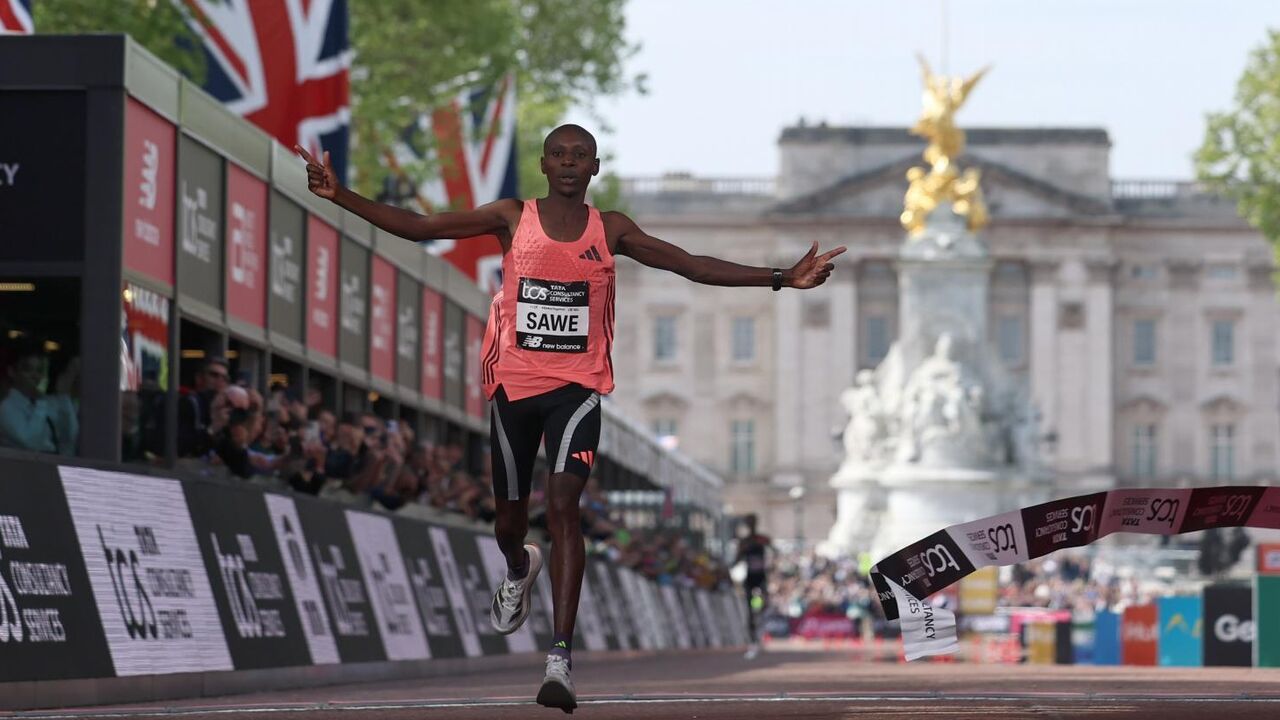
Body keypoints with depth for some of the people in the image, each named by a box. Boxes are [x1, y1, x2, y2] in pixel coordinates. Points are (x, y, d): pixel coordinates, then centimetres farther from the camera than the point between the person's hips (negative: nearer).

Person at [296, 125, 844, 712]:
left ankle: (561, 659, -23)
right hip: (514, 384, 1)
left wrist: (782, 279, -5)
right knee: (509, 516, 13)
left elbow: (691, 265, 1)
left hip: (576, 387, -1)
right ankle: (519, 571, 54)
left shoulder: (610, 230, 2)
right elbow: (418, 227, -4)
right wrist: (340, 196, -14)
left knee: (563, 503, -20)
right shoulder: (512, 219, 0)